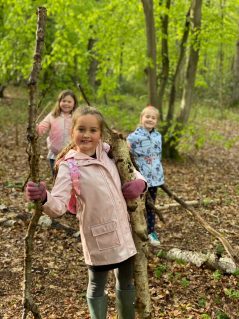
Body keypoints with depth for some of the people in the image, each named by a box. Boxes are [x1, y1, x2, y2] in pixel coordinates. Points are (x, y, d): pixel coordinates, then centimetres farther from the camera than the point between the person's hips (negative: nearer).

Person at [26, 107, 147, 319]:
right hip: (99, 236, -6)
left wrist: (140, 182, -6)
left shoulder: (108, 153, 1)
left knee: (126, 281, 22)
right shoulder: (69, 166, -16)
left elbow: (131, 171, 17)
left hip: (123, 230, 6)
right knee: (97, 285, 13)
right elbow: (59, 206, -26)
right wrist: (44, 198, -48)